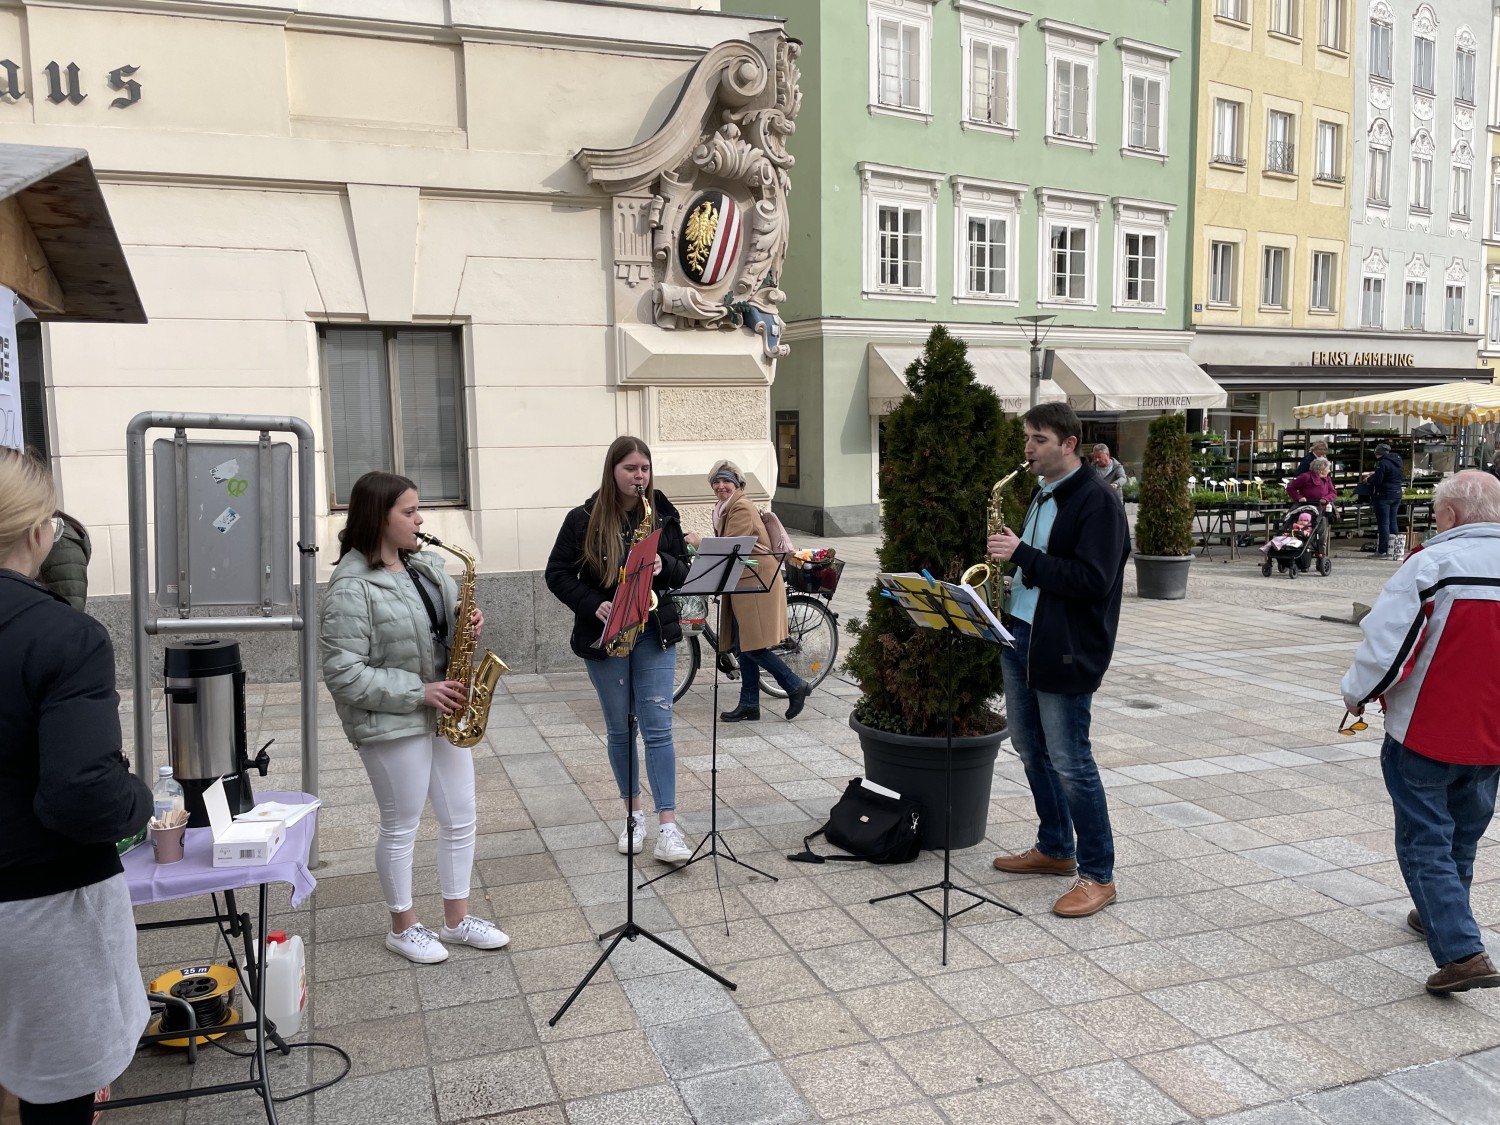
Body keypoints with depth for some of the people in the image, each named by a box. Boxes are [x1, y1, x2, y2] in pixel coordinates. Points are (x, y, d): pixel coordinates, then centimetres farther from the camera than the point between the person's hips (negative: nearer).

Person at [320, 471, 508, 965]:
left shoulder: (426, 562, 4)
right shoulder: (351, 588, -19)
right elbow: (343, 674, -21)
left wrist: (468, 621, -6)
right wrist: (418, 693, -21)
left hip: (445, 711, 7)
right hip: (393, 722, -7)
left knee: (460, 818, 13)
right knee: (401, 827, 9)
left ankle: (457, 919, 30)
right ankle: (403, 928, 29)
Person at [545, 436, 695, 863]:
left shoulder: (664, 515, 2)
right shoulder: (584, 519, -5)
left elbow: (683, 569, 7)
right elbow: (557, 574, -3)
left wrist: (664, 566, -16)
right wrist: (594, 605, -18)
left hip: (654, 633, 1)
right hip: (603, 636, 0)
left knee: (658, 728, -4)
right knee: (619, 729, 11)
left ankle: (668, 827, -4)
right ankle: (633, 812, 27)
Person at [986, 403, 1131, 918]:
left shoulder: (1096, 501, -14)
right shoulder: (1041, 494, 14)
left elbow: (1093, 580, -23)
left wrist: (1023, 556, -23)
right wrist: (1009, 555, 4)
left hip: (1064, 648, -9)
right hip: (1019, 635, 9)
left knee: (1069, 762, -3)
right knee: (1030, 748, 17)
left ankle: (1098, 875, 10)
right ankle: (1055, 849, 33)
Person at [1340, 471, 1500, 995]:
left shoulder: (1431, 565, -18)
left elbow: (1385, 642, -19)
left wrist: (1357, 695, -3)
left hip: (1424, 734, -6)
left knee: (1424, 842, 2)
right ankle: (1439, 918, 40)